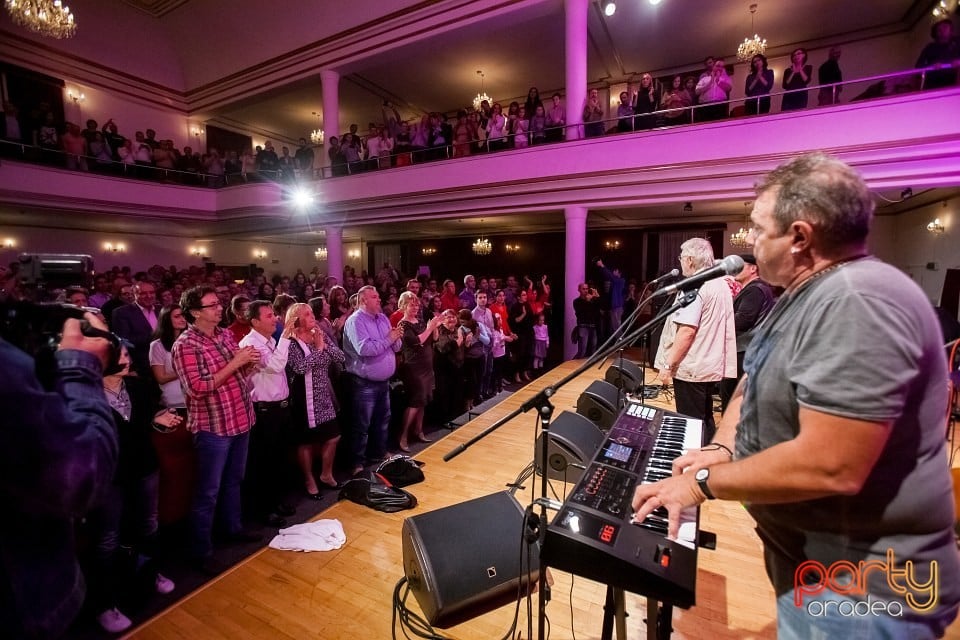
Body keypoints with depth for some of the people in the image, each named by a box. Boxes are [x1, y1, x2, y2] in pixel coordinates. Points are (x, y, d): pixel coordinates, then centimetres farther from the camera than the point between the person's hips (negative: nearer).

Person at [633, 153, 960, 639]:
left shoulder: (857, 301, -28)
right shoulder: (805, 296, 6)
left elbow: (830, 467, -34)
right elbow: (756, 384, 11)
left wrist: (703, 482, -21)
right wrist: (721, 449, -6)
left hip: (859, 585, -8)